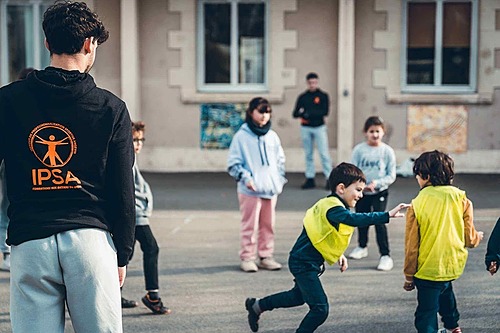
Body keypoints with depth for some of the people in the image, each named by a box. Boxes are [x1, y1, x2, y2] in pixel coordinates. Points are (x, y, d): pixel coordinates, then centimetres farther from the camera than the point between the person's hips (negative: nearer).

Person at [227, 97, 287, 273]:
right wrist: (245, 178, -14)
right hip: (250, 190, -5)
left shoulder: (272, 136, 12)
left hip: (271, 189, 5)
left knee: (268, 225, 9)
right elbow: (233, 163, -4)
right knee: (250, 225, -3)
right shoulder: (241, 136, -3)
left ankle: (266, 256, 19)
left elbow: (280, 160, 21)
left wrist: (280, 179, 11)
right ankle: (247, 258, 6)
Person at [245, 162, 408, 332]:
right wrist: (387, 215, -49)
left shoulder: (329, 204, 7)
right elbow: (354, 219, -45)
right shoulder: (333, 208, -26)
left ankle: (257, 306, 46)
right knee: (320, 308, -12)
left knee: (299, 296, 31)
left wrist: (338, 254, 13)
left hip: (303, 261, 11)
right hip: (304, 263, -11)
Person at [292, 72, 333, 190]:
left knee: (324, 153, -7)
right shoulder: (302, 97, 9)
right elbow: (295, 113, 5)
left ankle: (329, 179, -7)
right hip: (305, 128, 3)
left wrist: (308, 113, -16)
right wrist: (301, 113, -18)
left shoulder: (323, 96, 2)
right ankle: (310, 179, 11)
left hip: (319, 127, -3)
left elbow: (325, 111, -10)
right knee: (308, 155, 6)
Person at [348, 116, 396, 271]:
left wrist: (376, 183, -19)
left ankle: (385, 255, -6)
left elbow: (391, 176, -5)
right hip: (361, 192, 3)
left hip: (380, 192, -3)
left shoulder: (387, 151, -7)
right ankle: (362, 247, 42)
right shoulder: (359, 149, -5)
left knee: (379, 222, -11)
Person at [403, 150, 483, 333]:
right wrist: (478, 237, 23)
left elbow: (412, 245, -7)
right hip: (454, 263, 5)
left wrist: (409, 276, 4)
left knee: (426, 316, 2)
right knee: (445, 289, 35)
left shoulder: (417, 204, -12)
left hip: (427, 268, -4)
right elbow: (469, 238, -1)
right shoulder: (460, 198, -6)